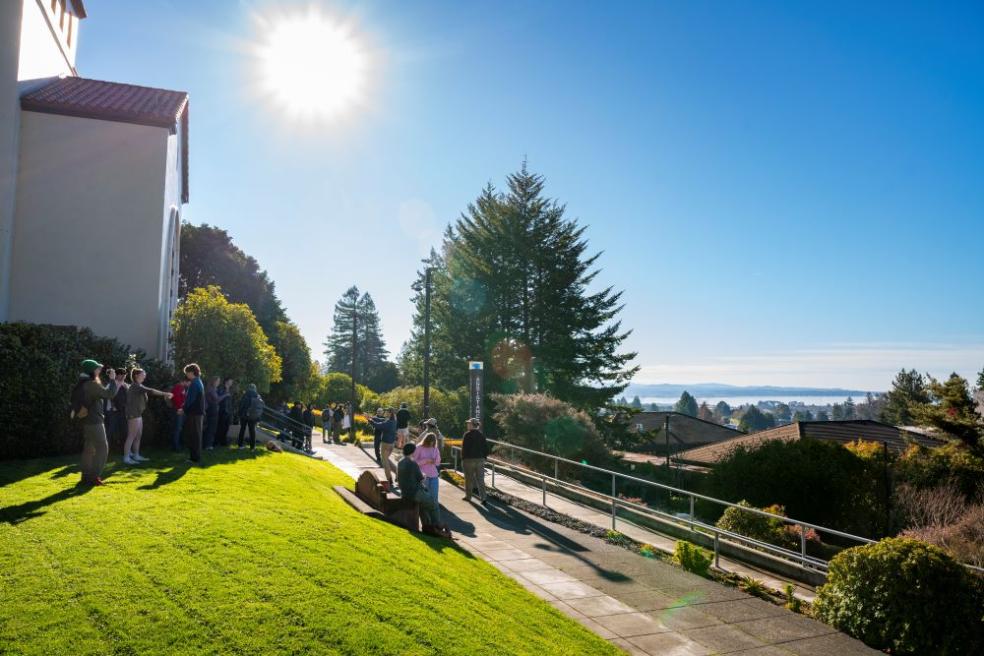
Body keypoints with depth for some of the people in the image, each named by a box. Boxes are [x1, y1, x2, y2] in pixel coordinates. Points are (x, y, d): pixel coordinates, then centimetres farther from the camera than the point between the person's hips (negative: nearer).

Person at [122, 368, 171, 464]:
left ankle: (136, 455, 17)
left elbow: (149, 391, 12)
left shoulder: (138, 386, 18)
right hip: (133, 414, -10)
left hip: (138, 414, 10)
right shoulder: (135, 386, -15)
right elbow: (150, 391, -24)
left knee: (138, 435, 12)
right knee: (131, 436, -8)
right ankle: (126, 458, -6)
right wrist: (164, 394, -25)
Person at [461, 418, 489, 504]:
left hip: (469, 459, -4)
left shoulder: (467, 435, -9)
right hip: (480, 460, 4)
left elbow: (464, 448, -12)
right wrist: (484, 457, 15)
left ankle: (468, 496, 20)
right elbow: (486, 448, 8)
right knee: (480, 480, 3)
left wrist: (463, 459, -5)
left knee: (469, 479, 10)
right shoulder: (481, 435, 6)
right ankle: (483, 498, -5)